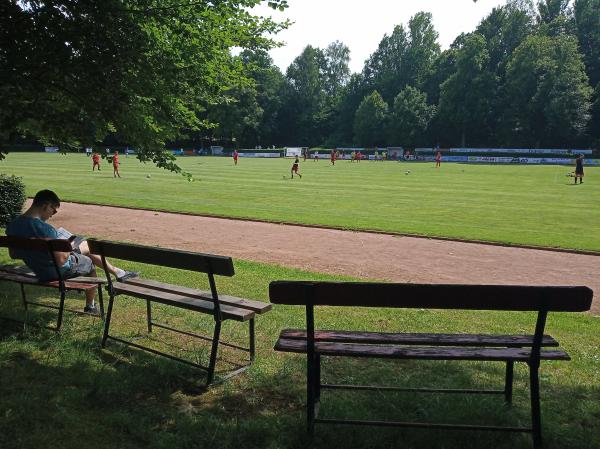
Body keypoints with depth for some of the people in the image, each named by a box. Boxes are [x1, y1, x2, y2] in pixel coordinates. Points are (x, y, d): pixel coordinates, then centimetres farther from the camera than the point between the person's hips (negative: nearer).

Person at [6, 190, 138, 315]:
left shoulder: (12, 226, -7)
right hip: (59, 271, -8)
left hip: (39, 272, 8)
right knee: (90, 263, 23)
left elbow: (14, 254, 8)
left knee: (87, 246, 24)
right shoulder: (45, 228, -33)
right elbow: (61, 260, -29)